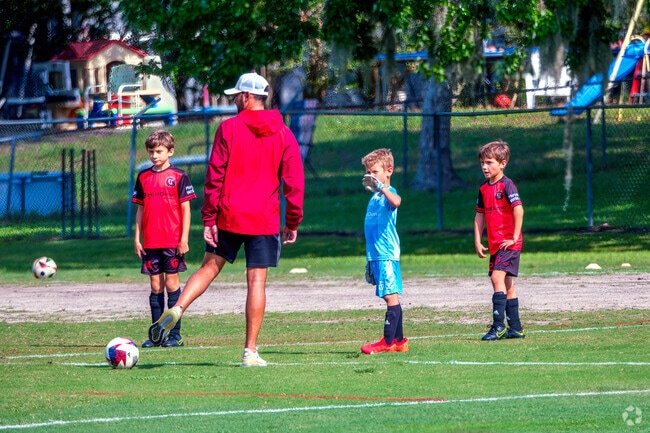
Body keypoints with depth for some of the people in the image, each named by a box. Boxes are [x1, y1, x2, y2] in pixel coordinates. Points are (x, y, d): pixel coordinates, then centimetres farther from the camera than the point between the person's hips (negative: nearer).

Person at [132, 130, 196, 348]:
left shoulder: (179, 176, -2)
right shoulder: (144, 177, 10)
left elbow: (185, 209, -2)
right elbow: (140, 209, 13)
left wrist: (184, 238, -8)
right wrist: (137, 238, 8)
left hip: (173, 241, -4)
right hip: (150, 242, 4)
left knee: (172, 283, -2)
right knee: (156, 286, 6)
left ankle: (175, 334, 3)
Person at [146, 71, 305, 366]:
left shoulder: (228, 129, -2)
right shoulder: (283, 134, 3)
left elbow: (214, 176, -4)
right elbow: (294, 181, 2)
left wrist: (209, 218, -1)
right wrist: (293, 222, 9)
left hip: (228, 217, 0)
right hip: (265, 220, 0)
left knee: (210, 266, 14)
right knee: (256, 281, 1)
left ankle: (176, 310, -8)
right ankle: (250, 352, -1)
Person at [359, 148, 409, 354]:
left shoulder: (388, 193, -8)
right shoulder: (374, 197, 19)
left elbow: (396, 201, -35)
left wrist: (381, 187, -41)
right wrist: (369, 260, 27)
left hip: (387, 255, -9)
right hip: (376, 256, 9)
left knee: (391, 296, -8)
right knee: (390, 298, 11)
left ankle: (388, 342, -10)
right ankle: (399, 340, 15)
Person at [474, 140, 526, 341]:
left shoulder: (506, 185, -12)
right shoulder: (484, 189, 11)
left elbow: (518, 210, -21)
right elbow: (480, 215, 17)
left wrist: (514, 237, -19)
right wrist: (478, 242, 12)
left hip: (509, 243, -8)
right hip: (495, 244, 8)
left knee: (498, 277, -19)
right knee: (506, 285, 11)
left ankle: (499, 325, -20)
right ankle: (516, 328, 18)